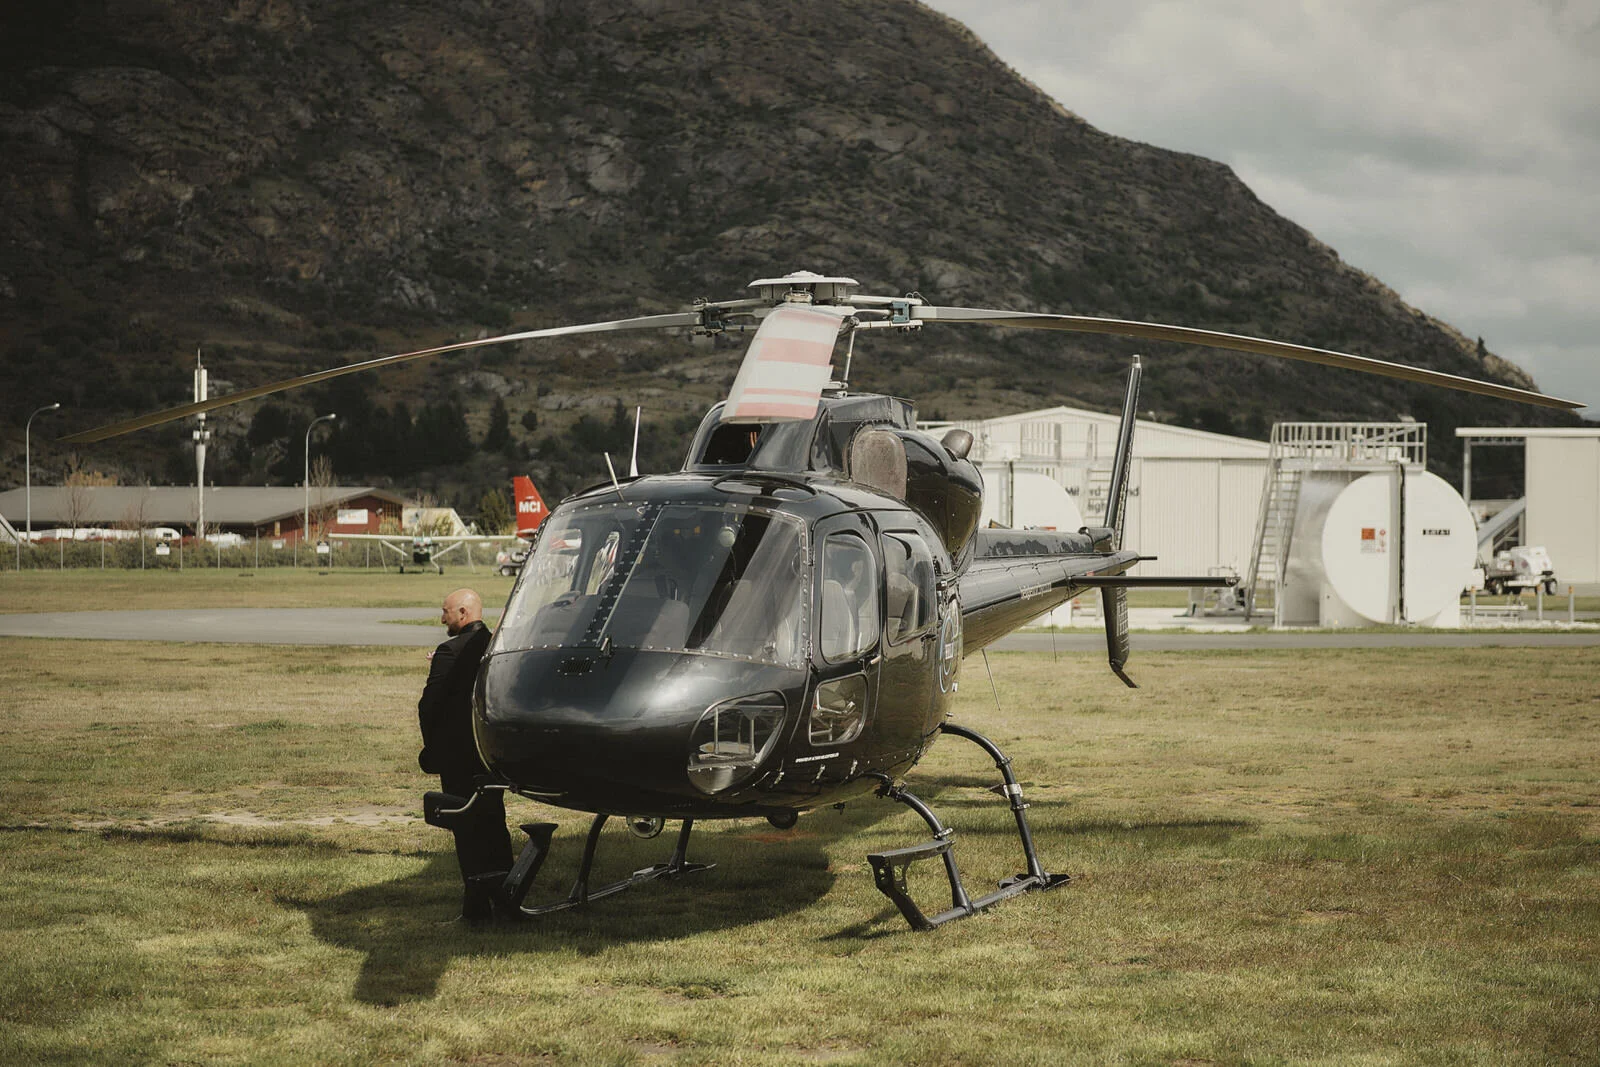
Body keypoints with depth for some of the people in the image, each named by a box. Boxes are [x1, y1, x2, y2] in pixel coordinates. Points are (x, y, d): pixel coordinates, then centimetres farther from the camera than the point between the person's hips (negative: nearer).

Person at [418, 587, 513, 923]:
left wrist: (431, 746, 1)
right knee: (494, 825, 16)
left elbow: (430, 704, -16)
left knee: (467, 831, -2)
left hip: (458, 756, -7)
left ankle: (477, 905, -1)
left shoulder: (451, 652, -16)